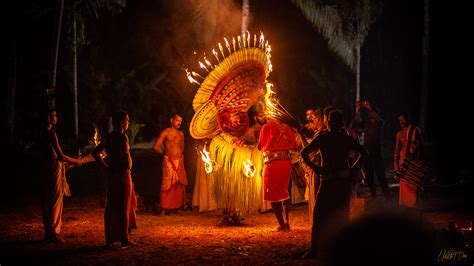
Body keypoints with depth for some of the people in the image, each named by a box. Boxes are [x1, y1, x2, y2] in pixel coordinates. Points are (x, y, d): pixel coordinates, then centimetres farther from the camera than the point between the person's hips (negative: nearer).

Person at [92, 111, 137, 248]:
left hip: (111, 175, 8)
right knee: (124, 207, -1)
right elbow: (125, 157, -27)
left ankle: (110, 238, 17)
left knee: (111, 206, 12)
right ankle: (124, 239, 3)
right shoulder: (122, 137, -15)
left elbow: (95, 152, 14)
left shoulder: (108, 137, 10)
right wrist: (126, 168, -11)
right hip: (122, 174, -8)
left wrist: (105, 166, 10)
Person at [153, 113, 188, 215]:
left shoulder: (181, 134, 16)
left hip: (180, 161, 6)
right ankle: (164, 209, -8)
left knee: (180, 184, 4)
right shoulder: (166, 132, -1)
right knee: (168, 184, -10)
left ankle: (178, 206, 15)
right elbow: (156, 147, -5)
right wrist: (166, 153, 6)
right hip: (169, 161, -6)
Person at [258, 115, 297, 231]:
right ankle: (286, 222, 21)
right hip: (286, 161, 6)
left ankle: (282, 224, -3)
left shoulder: (267, 127, -5)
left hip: (272, 162, -6)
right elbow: (294, 146, 7)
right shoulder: (285, 127, 9)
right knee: (284, 191, 20)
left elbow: (260, 146, -2)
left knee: (273, 194, 2)